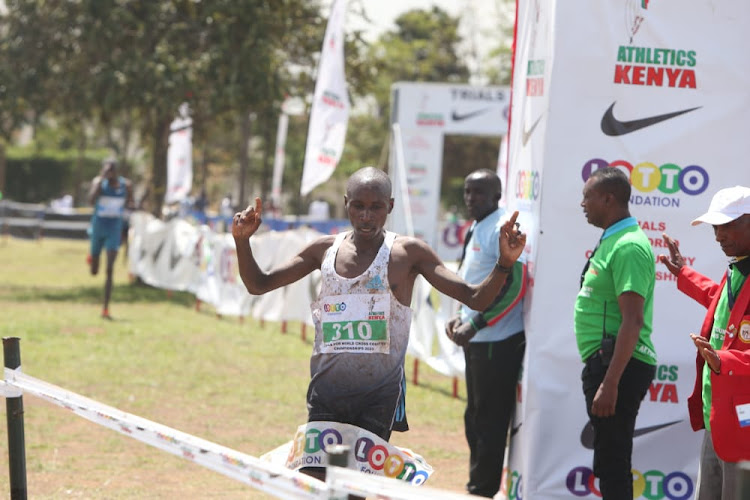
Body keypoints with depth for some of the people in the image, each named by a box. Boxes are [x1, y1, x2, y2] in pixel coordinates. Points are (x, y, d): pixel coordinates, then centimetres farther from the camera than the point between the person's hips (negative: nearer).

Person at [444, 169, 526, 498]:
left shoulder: (502, 230, -15)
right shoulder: (474, 231, 14)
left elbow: (514, 286, -21)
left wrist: (476, 325, -22)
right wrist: (462, 318, 10)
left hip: (498, 342, -10)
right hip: (477, 340, 10)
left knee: (490, 422, -4)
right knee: (475, 419, 15)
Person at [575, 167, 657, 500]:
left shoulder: (629, 247, -17)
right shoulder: (611, 241, 15)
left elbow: (632, 321, -23)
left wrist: (610, 383, -28)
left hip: (618, 366, -10)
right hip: (602, 362, 10)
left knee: (612, 463, -8)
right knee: (609, 462, 16)